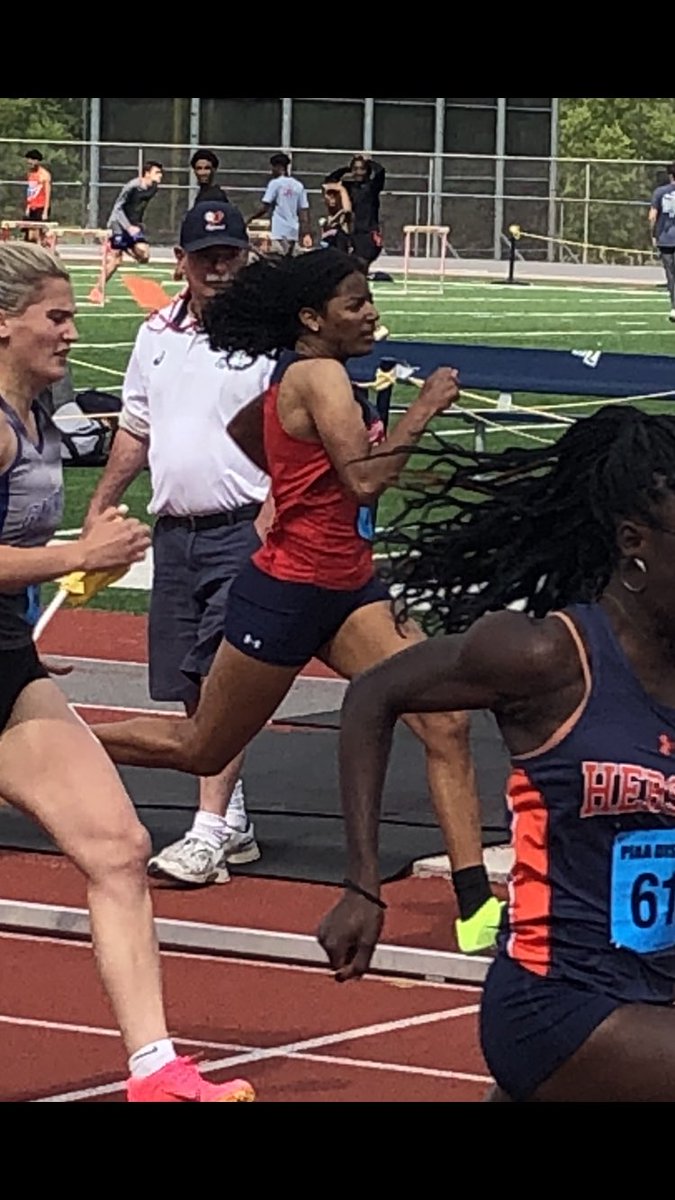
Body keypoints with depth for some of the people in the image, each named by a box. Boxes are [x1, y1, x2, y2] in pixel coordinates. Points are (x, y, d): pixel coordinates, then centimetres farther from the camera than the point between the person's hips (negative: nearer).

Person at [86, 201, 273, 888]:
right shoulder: (157, 336, 13)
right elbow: (136, 431, 22)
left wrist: (272, 520, -22)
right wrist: (100, 508, 18)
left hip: (242, 529, -7)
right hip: (174, 531, 7)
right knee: (191, 689, 9)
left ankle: (209, 835, -12)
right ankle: (234, 822, 20)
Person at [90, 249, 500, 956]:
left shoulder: (297, 376, 10)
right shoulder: (319, 374, -18)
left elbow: (241, 430, 28)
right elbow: (364, 479, -29)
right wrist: (424, 409, -20)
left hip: (347, 591, 9)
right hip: (288, 595, -9)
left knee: (445, 725, -9)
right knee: (201, 750, 9)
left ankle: (476, 907, -12)